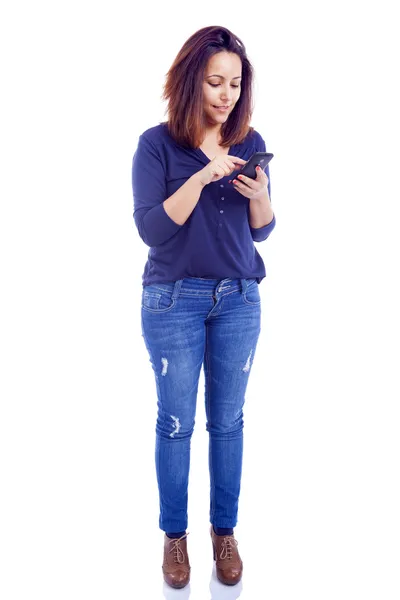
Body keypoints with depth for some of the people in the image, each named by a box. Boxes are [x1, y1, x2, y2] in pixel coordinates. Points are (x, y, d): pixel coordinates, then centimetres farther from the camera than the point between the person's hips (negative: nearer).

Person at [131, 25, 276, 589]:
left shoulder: (250, 143, 4)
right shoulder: (158, 143, -6)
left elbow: (261, 231, 6)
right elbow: (151, 228, -15)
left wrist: (259, 195, -15)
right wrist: (202, 177, -24)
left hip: (240, 299, 3)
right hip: (174, 300, -3)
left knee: (228, 421, 11)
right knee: (176, 423, 8)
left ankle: (225, 530, 30)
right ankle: (174, 534, 27)